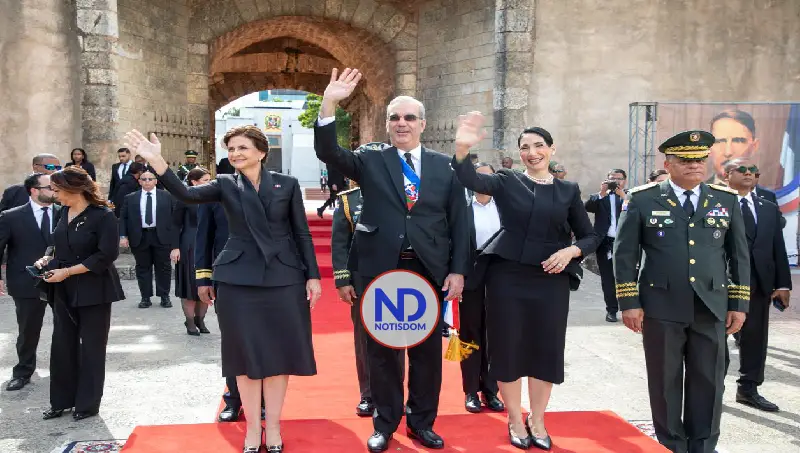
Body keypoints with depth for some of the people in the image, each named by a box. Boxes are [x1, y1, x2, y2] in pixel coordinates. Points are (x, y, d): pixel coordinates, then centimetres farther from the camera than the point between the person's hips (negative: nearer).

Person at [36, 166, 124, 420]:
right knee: (62, 346, 9)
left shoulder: (103, 215, -15)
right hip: (64, 291, 7)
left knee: (91, 347, 5)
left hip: (93, 290, -6)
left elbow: (106, 256, -19)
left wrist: (67, 271, -18)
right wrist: (49, 260, 0)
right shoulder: (65, 213, 7)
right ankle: (62, 400, 23)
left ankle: (88, 403, 17)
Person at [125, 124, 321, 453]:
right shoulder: (225, 185, 3)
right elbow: (186, 195, -15)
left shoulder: (287, 184, 3)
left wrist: (312, 276, 0)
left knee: (278, 351, 5)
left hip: (283, 278, 0)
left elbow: (302, 233, 4)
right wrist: (157, 163, -29)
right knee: (246, 352, 6)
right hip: (239, 280, 1)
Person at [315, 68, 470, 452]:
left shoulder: (445, 166, 5)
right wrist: (329, 104, -23)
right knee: (382, 350, 9)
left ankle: (422, 422, 27)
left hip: (429, 271, 1)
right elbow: (328, 153, -11)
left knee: (427, 350, 10)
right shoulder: (371, 162, 4)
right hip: (381, 270, -1)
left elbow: (459, 222, 5)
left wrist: (458, 271, -1)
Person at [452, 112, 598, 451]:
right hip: (507, 276, -1)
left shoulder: (568, 190, 6)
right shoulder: (506, 181, 1)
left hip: (551, 280, 2)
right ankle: (515, 421, 22)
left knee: (546, 349, 8)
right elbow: (470, 180, -18)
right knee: (508, 347, 5)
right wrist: (462, 148, -37)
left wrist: (571, 251, -12)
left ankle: (537, 421, 26)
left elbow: (590, 237, 9)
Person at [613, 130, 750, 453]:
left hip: (711, 309, 2)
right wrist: (629, 302, -6)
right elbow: (625, 253, -2)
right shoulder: (643, 199, -1)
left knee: (709, 382, 7)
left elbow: (739, 255, 10)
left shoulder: (727, 200, 8)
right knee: (665, 381, 8)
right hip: (661, 309, -2)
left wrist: (739, 304, 6)